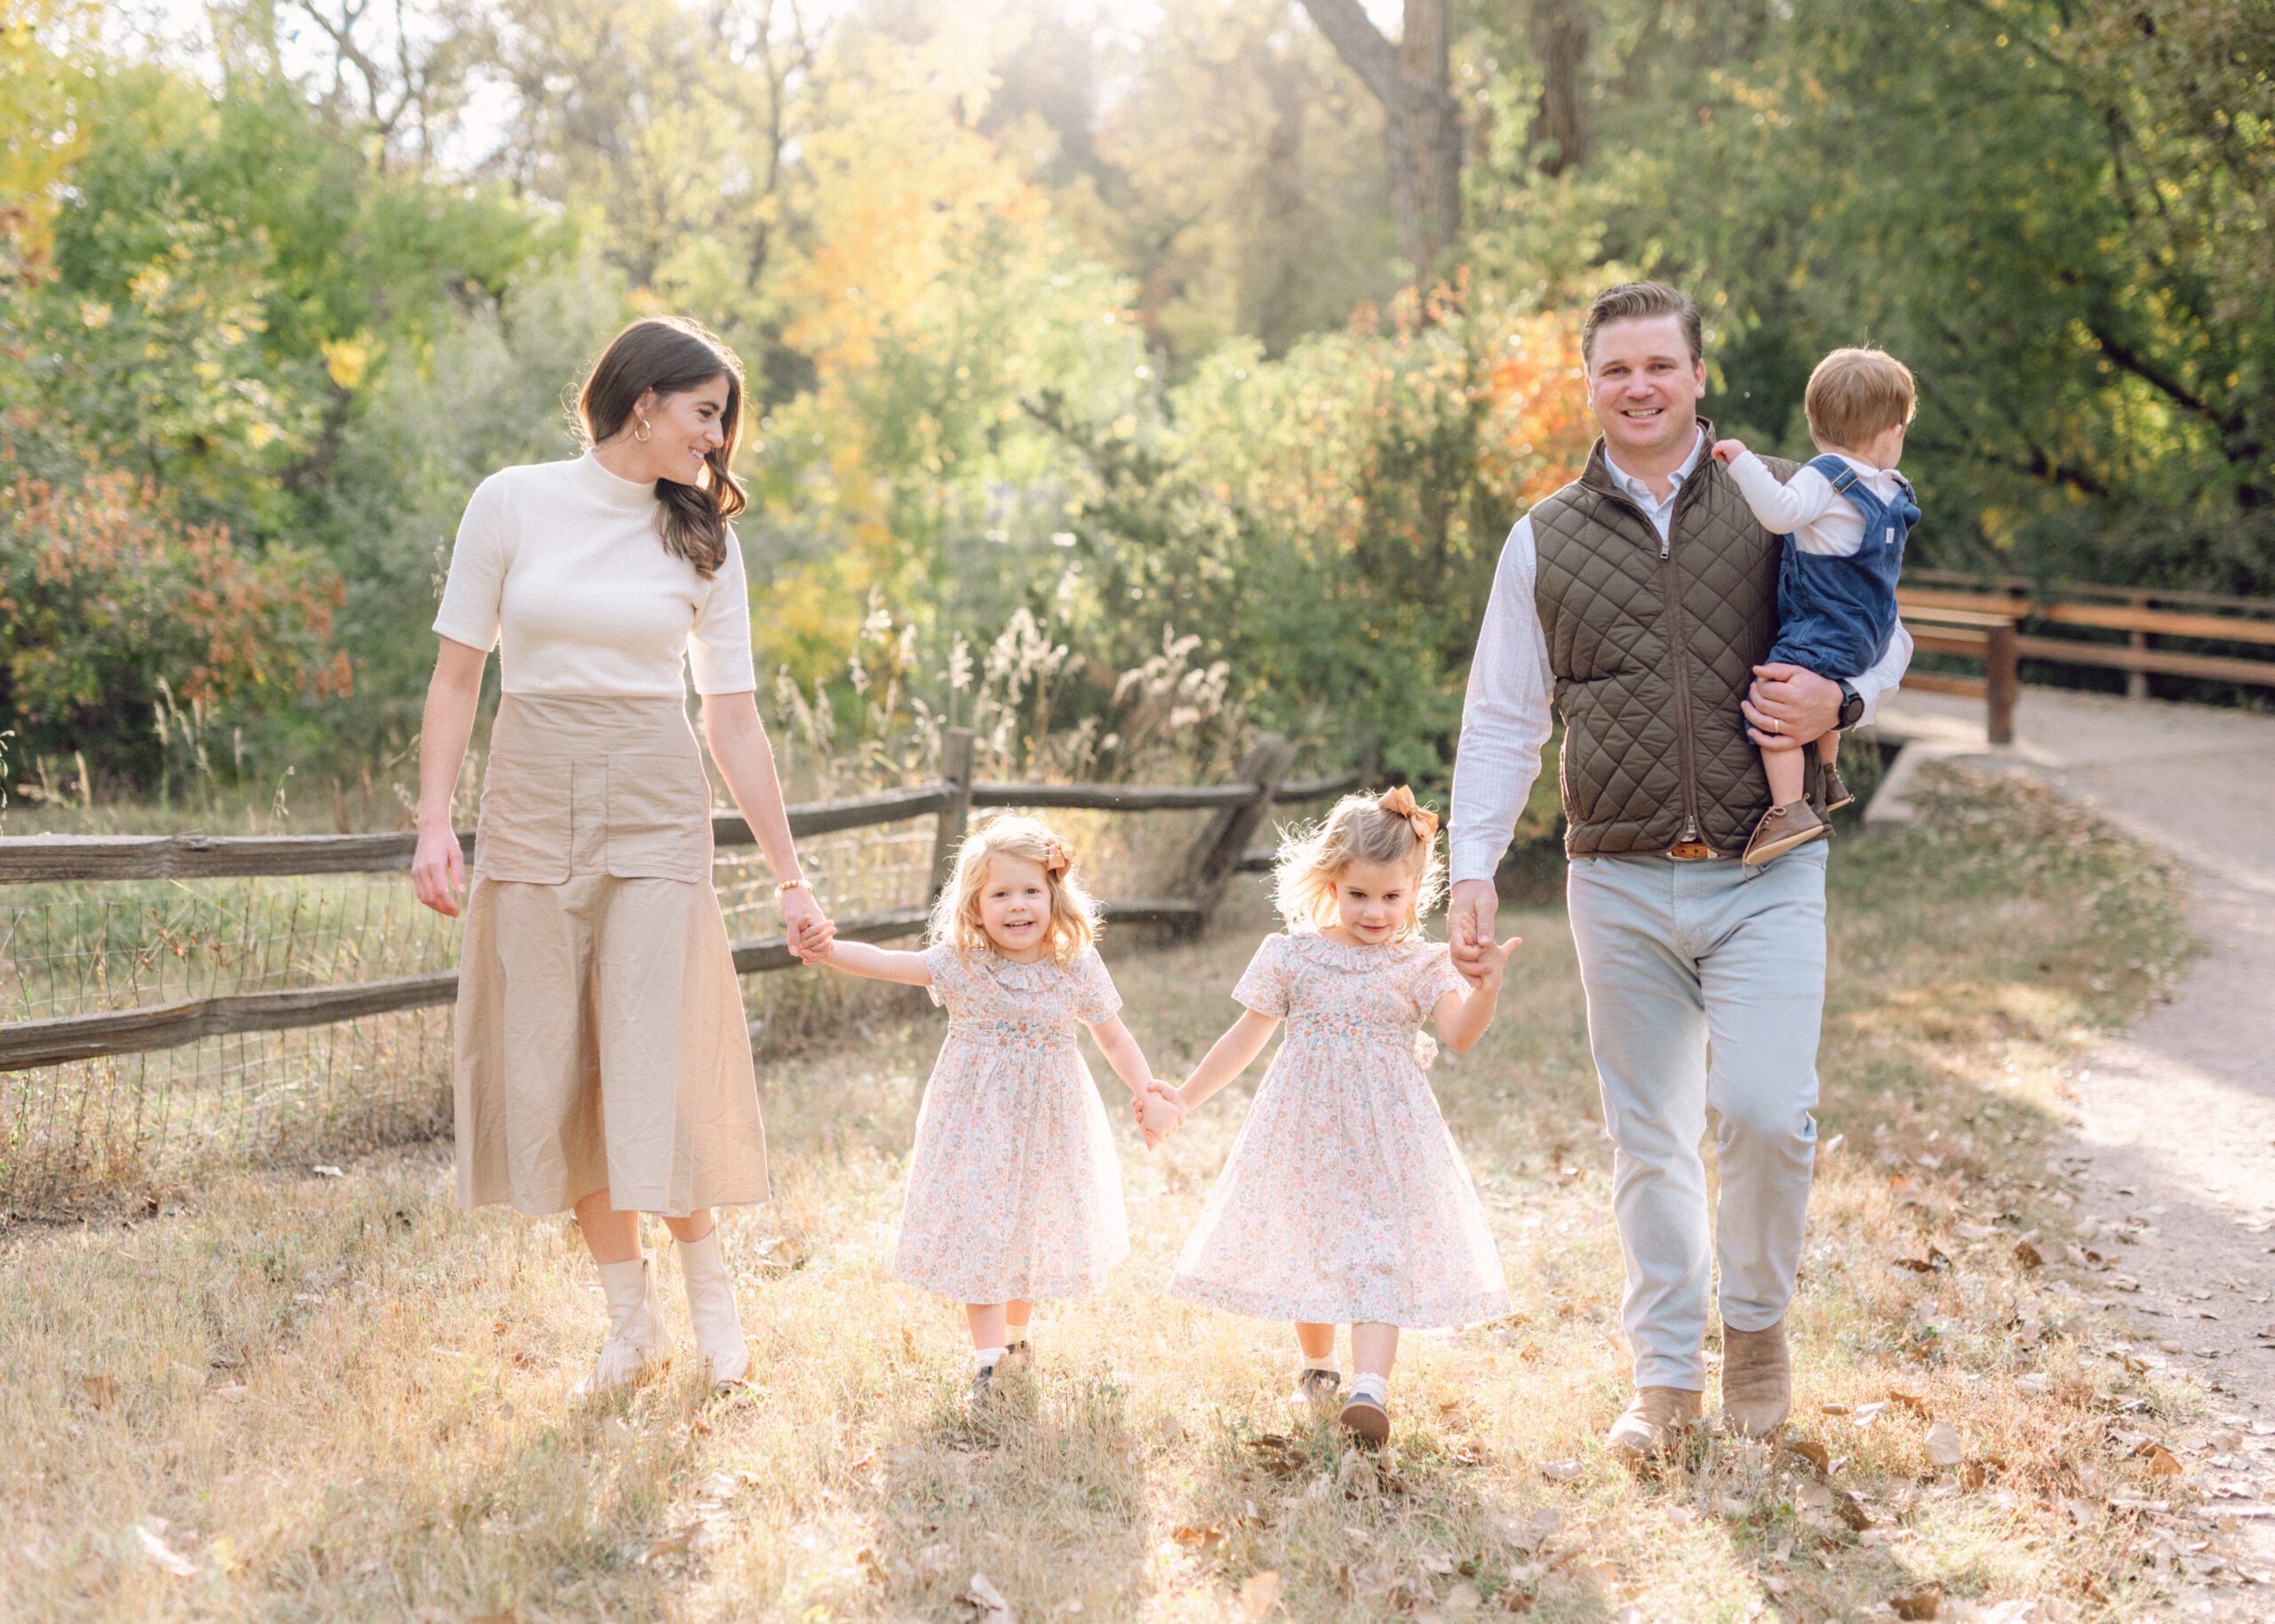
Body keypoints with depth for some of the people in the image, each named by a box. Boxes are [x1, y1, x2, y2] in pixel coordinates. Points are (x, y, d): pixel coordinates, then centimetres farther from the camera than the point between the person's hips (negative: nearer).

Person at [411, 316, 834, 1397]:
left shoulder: (701, 540, 6)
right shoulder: (513, 504, 1)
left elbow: (732, 719, 8)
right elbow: (458, 674, 3)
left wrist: (790, 878, 7)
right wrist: (434, 821, -7)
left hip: (656, 815, 0)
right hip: (532, 809, 0)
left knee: (659, 1069, -7)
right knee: (552, 1073, 2)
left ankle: (710, 1296, 14)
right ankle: (630, 1319, 15)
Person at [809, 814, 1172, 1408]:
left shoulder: (1078, 968, -7)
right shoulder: (961, 965, -10)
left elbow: (1114, 1038, 4)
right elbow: (883, 963, -21)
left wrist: (1147, 1093, -9)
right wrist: (824, 949, -37)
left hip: (1046, 1125, 1)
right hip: (976, 1122, -1)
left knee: (1035, 1234, 13)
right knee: (977, 1235, -6)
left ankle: (1014, 1337, 35)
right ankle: (988, 1359, -4)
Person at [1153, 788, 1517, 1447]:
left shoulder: (1421, 964, -1)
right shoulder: (1291, 955, 2)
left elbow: (1460, 1034, -15)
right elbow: (1245, 1038, 8)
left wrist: (1486, 986, -36)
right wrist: (1183, 1099, 6)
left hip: (1387, 1134, -2)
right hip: (1306, 1131, 2)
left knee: (1379, 1257, -13)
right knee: (1308, 1255, 13)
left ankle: (1370, 1388, -24)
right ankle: (1317, 1369, 35)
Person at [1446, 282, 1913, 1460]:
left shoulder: (1782, 503, 5)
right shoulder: (1545, 541, 9)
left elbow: (1883, 638, 14)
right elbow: (1501, 721, 11)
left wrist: (1838, 701, -8)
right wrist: (1471, 869, 2)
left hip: (1764, 875, -1)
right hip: (1621, 885, 2)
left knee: (1764, 1109, -14)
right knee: (1648, 1140, 7)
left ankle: (1756, 1320, 13)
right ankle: (1666, 1377, 20)